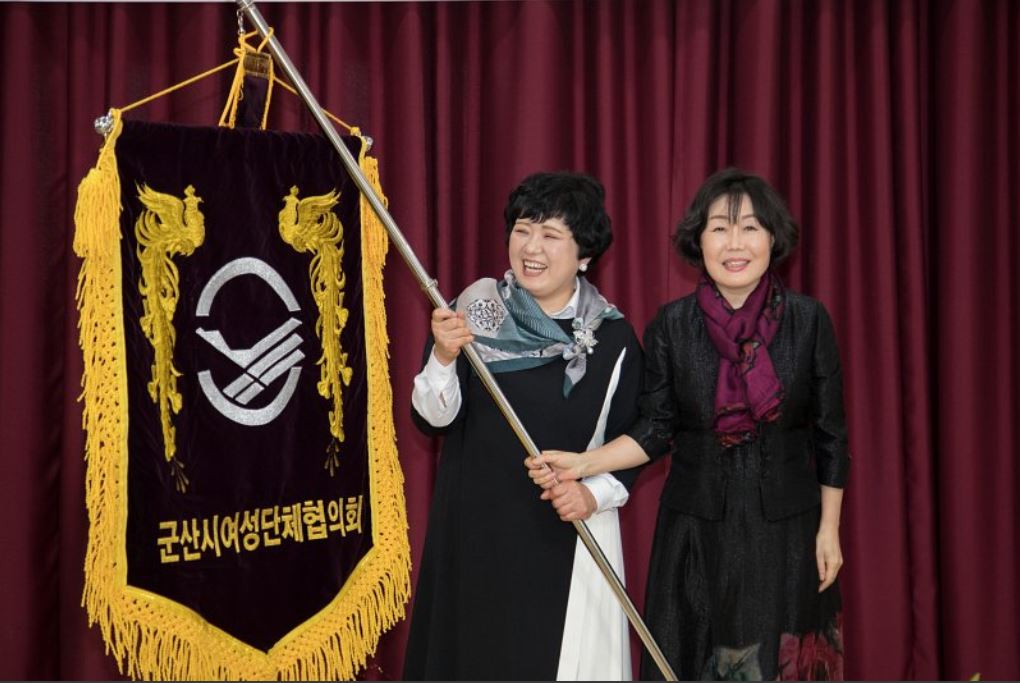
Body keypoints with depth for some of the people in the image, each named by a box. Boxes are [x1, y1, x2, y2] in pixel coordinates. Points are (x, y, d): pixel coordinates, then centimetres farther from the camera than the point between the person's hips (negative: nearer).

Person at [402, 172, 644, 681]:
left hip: (569, 537, 0)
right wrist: (443, 356, -23)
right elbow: (432, 419, -6)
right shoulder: (472, 311, -3)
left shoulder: (613, 337, -3)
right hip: (475, 529, 1)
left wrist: (594, 494, -13)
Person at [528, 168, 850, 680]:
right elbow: (655, 430, -1)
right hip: (696, 529, 1)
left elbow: (830, 434, 1)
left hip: (786, 531, 0)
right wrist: (583, 464, -16)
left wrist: (829, 528, 1)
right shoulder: (670, 326, -4)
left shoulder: (808, 320, -5)